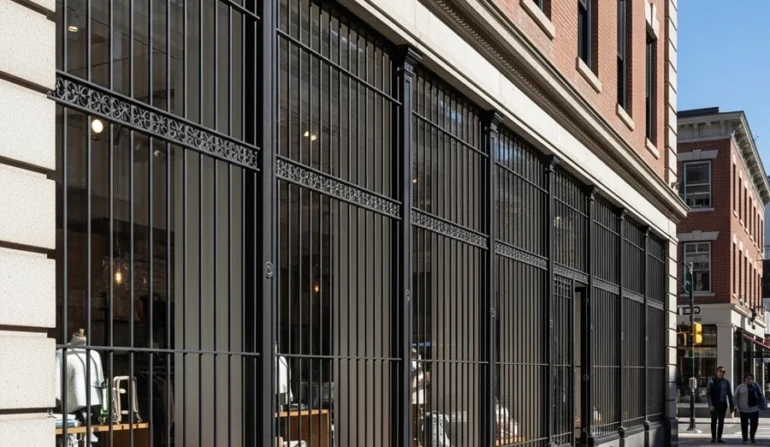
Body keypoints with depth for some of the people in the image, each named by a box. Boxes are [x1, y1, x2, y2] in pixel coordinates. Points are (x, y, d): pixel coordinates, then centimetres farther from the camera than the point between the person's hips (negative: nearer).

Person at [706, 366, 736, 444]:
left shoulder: (726, 382, 5)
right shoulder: (712, 381, -4)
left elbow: (729, 394, 9)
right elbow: (708, 394, -6)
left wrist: (732, 406, 4)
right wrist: (710, 405, -15)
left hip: (723, 404, 2)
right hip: (714, 404, -2)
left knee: (721, 421, 4)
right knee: (714, 421, 7)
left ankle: (719, 438, 11)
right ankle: (713, 437, 15)